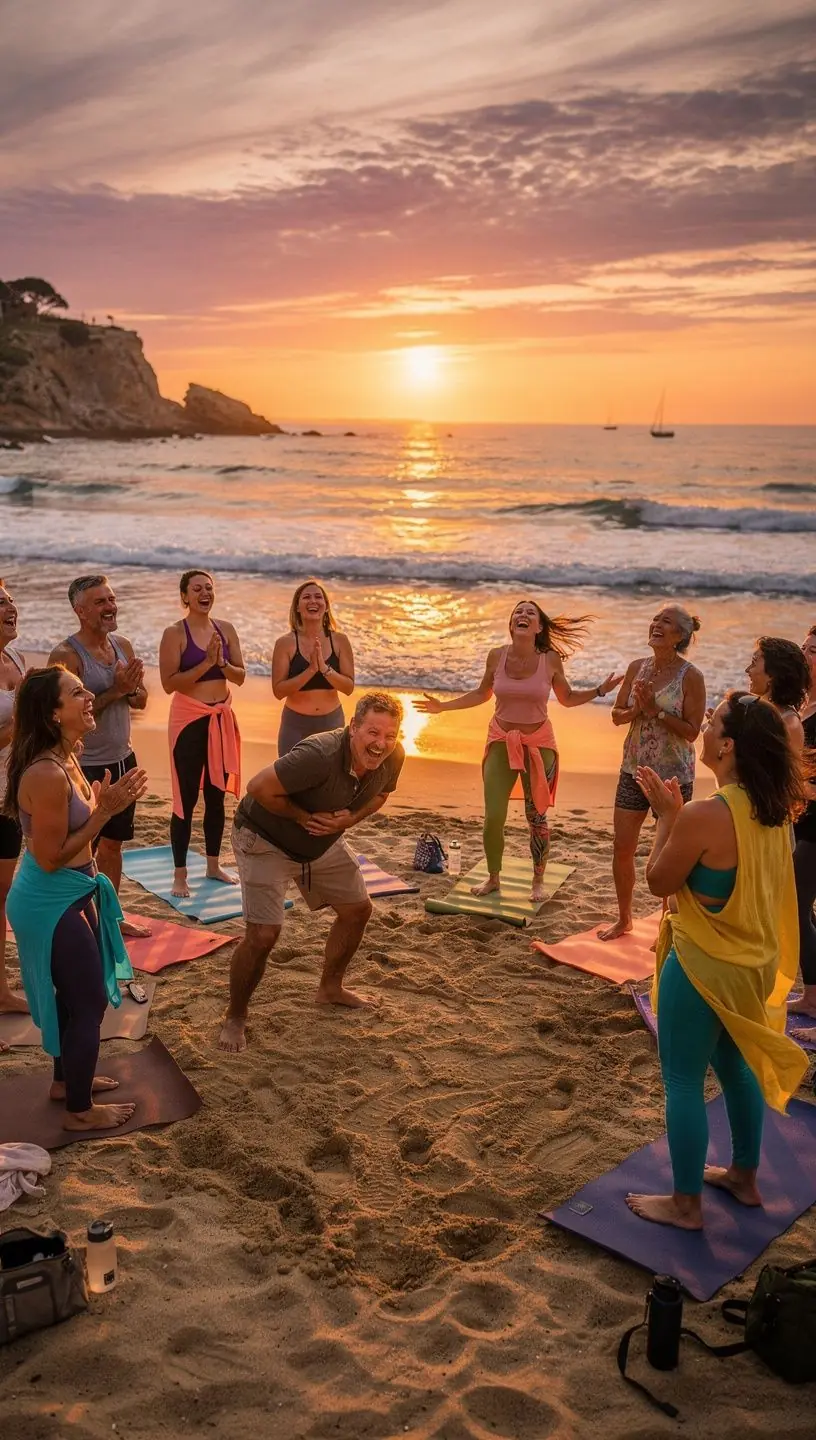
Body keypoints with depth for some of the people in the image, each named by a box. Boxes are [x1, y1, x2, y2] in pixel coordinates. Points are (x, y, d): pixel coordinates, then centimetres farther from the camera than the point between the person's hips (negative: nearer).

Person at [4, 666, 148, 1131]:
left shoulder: (64, 760, 3)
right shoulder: (47, 774, -28)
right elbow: (50, 857, -24)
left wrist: (105, 803, -2)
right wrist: (105, 812, -24)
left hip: (70, 894, 10)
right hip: (52, 903, -10)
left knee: (77, 995, 24)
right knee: (89, 1001, 5)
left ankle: (67, 1079, 44)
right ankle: (81, 1110, 22)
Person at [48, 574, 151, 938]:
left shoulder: (123, 646, 4)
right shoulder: (66, 655, -18)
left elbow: (141, 700, 9)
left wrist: (130, 687, -14)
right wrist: (114, 691, -25)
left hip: (122, 760, 7)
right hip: (86, 767, -7)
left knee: (113, 842, 18)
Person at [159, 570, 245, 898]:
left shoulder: (226, 629, 6)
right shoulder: (175, 633, -9)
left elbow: (240, 677, 5)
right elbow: (169, 683, -16)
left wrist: (221, 662, -14)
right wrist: (206, 663, -20)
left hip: (221, 717, 5)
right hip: (189, 719, -5)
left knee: (216, 795, 13)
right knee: (187, 798, -3)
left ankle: (213, 865, 26)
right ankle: (180, 874, 6)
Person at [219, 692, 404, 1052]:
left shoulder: (393, 758, -16)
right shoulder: (321, 755, -39)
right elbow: (259, 787, -34)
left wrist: (351, 818, -14)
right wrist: (305, 817, -25)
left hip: (324, 843, 8)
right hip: (266, 840, -7)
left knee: (357, 909, 15)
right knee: (262, 934, -14)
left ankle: (330, 988, 40)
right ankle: (235, 1019, 10)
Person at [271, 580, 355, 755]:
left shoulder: (340, 641, -4)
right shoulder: (285, 643, -10)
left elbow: (349, 687, -6)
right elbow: (278, 691, -14)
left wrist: (324, 668, -22)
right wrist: (310, 670, -25)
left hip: (332, 722, 2)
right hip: (296, 724, -2)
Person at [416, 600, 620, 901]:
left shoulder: (551, 659, -9)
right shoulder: (497, 656, -6)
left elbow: (568, 698, 6)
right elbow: (482, 694, 10)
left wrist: (599, 690, -8)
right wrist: (443, 706, 4)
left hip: (538, 743, -1)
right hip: (501, 741, 1)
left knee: (536, 817, 5)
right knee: (493, 817, 0)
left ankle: (538, 881, 26)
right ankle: (493, 878, 22)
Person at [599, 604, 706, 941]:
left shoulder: (690, 677, -14)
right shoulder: (638, 667, 2)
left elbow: (692, 731, -17)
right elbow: (617, 714, 6)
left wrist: (655, 710, -24)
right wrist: (637, 709, -15)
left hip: (673, 777, -5)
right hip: (634, 771, 5)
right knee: (622, 847, 11)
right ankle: (624, 920, 30)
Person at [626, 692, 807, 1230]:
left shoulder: (704, 817, -29)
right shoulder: (772, 810, -3)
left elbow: (659, 881, -13)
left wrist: (666, 814, -6)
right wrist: (678, 814, 11)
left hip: (702, 967, -8)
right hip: (752, 962, 8)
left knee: (684, 1081, 8)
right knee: (737, 1066, 25)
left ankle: (686, 1203, 23)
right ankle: (744, 1176, 42)